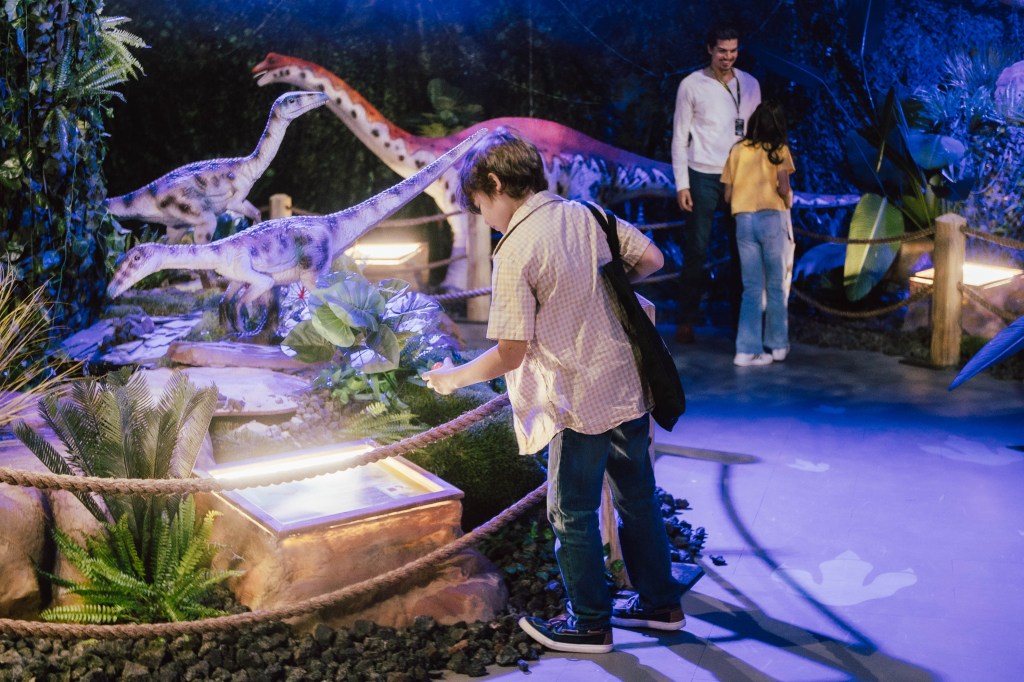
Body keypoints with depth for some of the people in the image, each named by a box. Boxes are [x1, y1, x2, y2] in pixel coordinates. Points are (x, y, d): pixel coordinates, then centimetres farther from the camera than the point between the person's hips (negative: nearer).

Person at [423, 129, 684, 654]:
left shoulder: (515, 252, -17)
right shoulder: (586, 215, 2)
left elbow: (510, 353, -17)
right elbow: (652, 259, 9)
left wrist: (453, 378, -2)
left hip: (581, 403, -7)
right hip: (630, 387, 7)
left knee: (573, 515, 11)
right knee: (637, 498, 20)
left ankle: (589, 625, 24)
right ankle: (659, 602, 34)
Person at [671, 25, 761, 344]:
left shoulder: (750, 84, 8)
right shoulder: (692, 85, -2)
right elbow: (679, 137, -2)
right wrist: (681, 184, -8)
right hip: (703, 176, -3)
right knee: (696, 249, -1)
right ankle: (687, 319, 6)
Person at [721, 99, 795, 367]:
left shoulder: (737, 150, 8)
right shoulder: (778, 149, 0)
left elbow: (727, 194, 6)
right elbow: (783, 187, -12)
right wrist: (788, 201, 8)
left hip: (743, 220, 3)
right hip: (773, 217, -3)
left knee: (752, 287, 8)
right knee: (777, 285, 10)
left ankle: (747, 350, 2)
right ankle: (777, 345, 17)